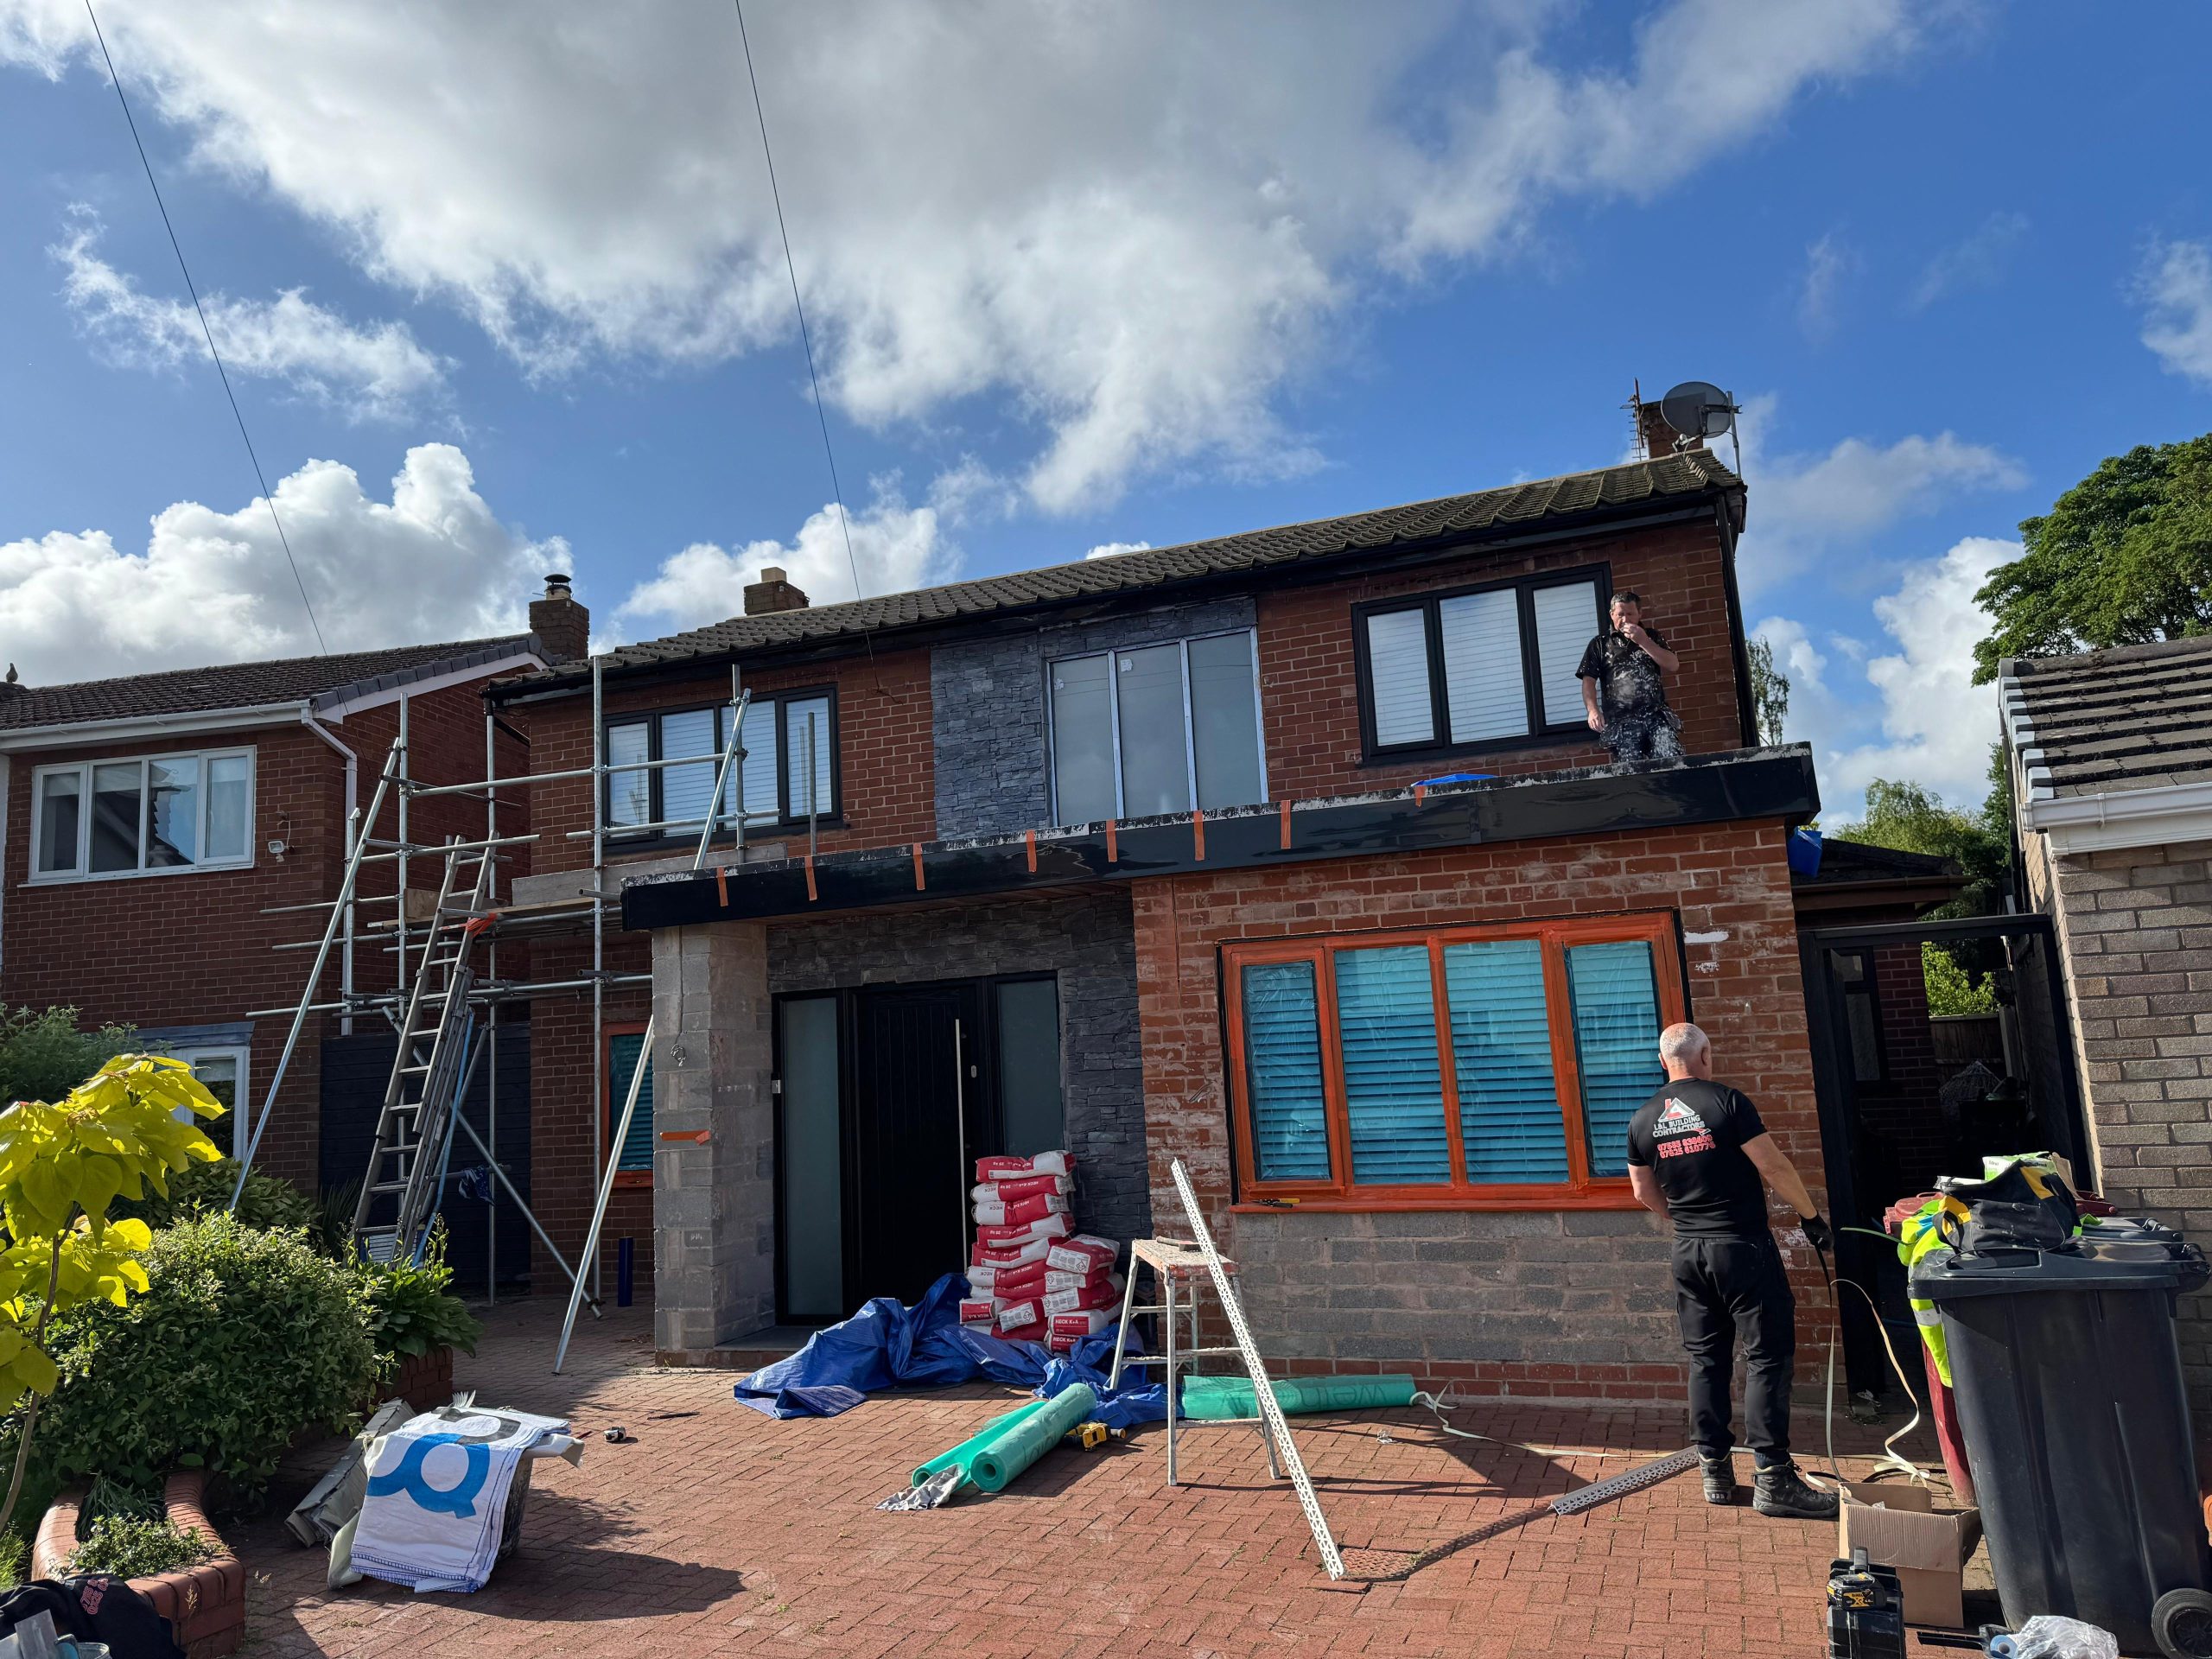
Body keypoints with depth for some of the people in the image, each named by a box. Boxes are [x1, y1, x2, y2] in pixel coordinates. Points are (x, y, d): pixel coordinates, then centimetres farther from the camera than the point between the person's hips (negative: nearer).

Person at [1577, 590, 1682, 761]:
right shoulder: (1599, 644, 13)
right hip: (1621, 722, -1)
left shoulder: (1652, 636, 19)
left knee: (1673, 761, -19)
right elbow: (1588, 681, 3)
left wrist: (1643, 641, -2)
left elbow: (1673, 665, 6)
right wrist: (1593, 710, -15)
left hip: (1656, 715, 1)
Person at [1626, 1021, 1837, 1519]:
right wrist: (1811, 1215, 2)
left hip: (1688, 1252, 5)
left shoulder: (1642, 1120, 5)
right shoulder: (1726, 1101, -11)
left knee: (1706, 1360, 11)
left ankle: (1715, 1472, 16)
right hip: (1743, 1248, -5)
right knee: (1767, 1356, 1)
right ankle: (1772, 1478, 1)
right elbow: (1773, 1166, -12)